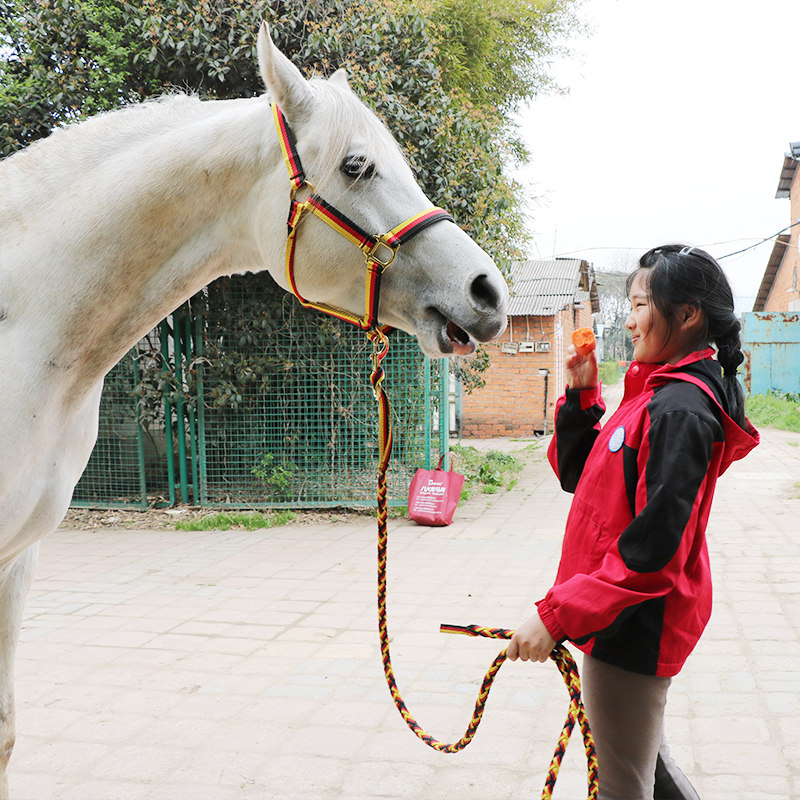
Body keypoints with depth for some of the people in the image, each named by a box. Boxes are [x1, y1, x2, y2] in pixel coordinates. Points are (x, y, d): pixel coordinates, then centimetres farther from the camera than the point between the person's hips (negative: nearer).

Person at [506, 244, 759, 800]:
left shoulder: (678, 411, -21)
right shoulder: (659, 394, 10)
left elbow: (652, 547, -27)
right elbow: (577, 475, 16)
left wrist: (557, 615, -24)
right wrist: (582, 396, 3)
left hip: (633, 626, -10)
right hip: (631, 618, 10)